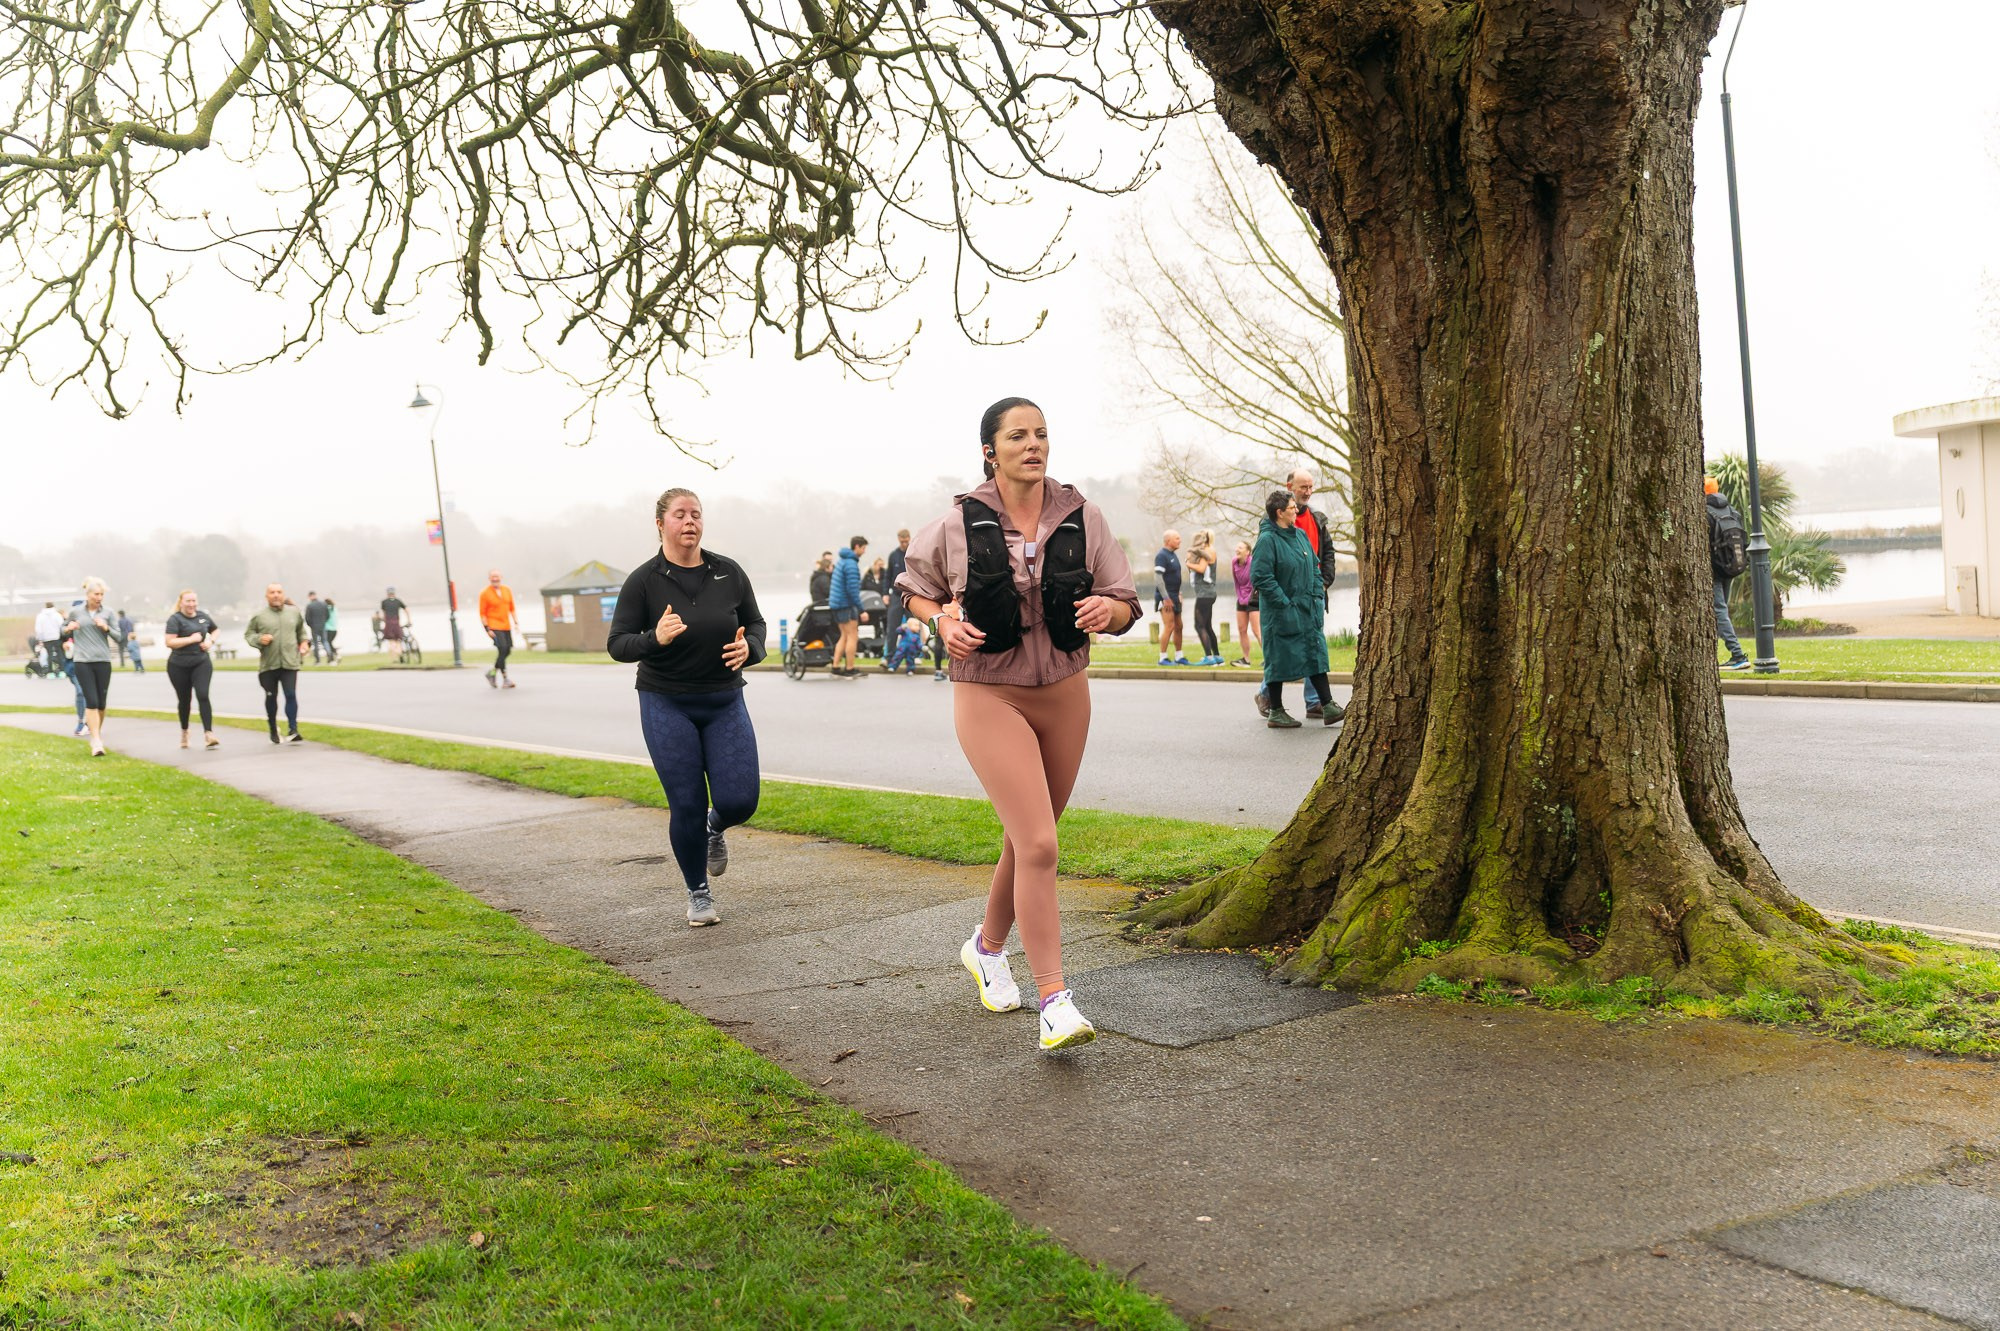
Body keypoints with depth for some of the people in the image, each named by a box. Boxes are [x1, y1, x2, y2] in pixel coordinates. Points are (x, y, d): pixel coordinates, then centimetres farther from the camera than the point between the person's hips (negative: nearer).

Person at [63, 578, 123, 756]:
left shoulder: (108, 613, 5)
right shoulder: (75, 612, 5)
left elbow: (118, 638, 5)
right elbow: (63, 628, 19)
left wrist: (106, 628, -13)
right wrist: (68, 628, -3)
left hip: (103, 661, 2)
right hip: (82, 661, -2)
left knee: (101, 703, 7)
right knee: (91, 701, -10)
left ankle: (98, 732, 28)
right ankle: (96, 742, -14)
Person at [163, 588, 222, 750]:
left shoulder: (203, 616, 6)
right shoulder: (175, 619, -8)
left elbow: (216, 630, 23)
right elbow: (169, 642, -18)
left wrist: (210, 641, 3)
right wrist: (191, 639, -19)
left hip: (201, 663, 2)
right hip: (179, 666, -1)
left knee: (203, 695, -15)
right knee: (184, 699, 12)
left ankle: (208, 735, -21)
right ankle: (184, 732, 35)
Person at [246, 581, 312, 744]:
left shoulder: (294, 612, 8)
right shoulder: (259, 616, 1)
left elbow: (301, 631, 23)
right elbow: (248, 634, 8)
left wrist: (305, 641, 6)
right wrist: (259, 639, -11)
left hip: (290, 663, 0)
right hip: (268, 664, 0)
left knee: (291, 695, -12)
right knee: (271, 697, 11)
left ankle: (292, 730, -14)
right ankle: (273, 731, 27)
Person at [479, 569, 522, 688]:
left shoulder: (507, 590, 10)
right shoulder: (484, 593, -5)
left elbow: (512, 608, 17)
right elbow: (482, 613, -5)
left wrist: (516, 622, 8)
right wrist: (487, 629, -12)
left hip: (506, 627, 6)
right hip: (494, 627, -6)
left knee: (507, 650, 4)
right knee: (502, 649, -17)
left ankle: (493, 672, 23)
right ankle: (504, 678, -9)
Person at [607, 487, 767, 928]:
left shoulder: (729, 573, 0)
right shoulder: (644, 581, -7)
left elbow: (755, 624, 10)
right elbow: (617, 644, -7)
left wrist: (749, 648, -12)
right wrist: (655, 638, -27)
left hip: (724, 701, 2)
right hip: (667, 705, -2)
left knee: (739, 800, -6)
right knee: (687, 805, -3)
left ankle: (714, 830, 33)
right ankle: (699, 895, 19)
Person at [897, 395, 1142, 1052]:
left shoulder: (1082, 518, -2)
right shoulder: (958, 525, -8)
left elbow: (1127, 604, 3)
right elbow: (914, 587, 10)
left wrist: (1107, 609, -20)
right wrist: (943, 622, -10)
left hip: (1065, 692, 4)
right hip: (988, 695, -4)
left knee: (1028, 837, 17)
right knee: (1039, 845, -16)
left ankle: (988, 947, 43)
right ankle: (1055, 1002, -11)